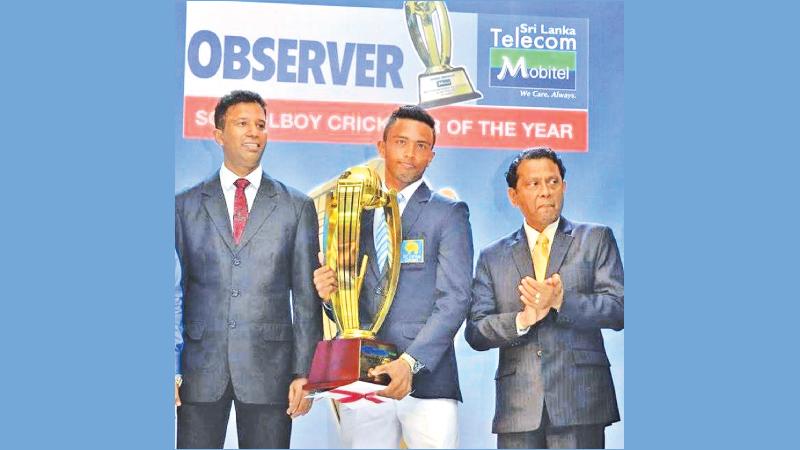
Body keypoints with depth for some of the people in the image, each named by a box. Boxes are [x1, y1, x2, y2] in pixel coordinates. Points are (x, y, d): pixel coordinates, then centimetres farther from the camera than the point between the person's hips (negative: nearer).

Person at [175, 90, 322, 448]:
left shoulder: (297, 207, 6)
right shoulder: (185, 205, 7)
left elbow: (306, 297, 4)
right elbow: (175, 287, 7)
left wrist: (304, 372, -2)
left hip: (269, 367, 0)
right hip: (200, 370, 1)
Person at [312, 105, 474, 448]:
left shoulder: (449, 214, 4)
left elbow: (454, 298, -6)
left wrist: (411, 362, -17)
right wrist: (329, 292, -5)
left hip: (427, 379, -3)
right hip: (360, 381, 3)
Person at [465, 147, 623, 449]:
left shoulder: (596, 240, 10)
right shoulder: (492, 257, 14)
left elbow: (618, 310, -1)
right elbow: (475, 332, 6)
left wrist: (561, 301, -15)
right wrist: (522, 319, -12)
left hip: (580, 401, -1)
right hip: (517, 408, 2)